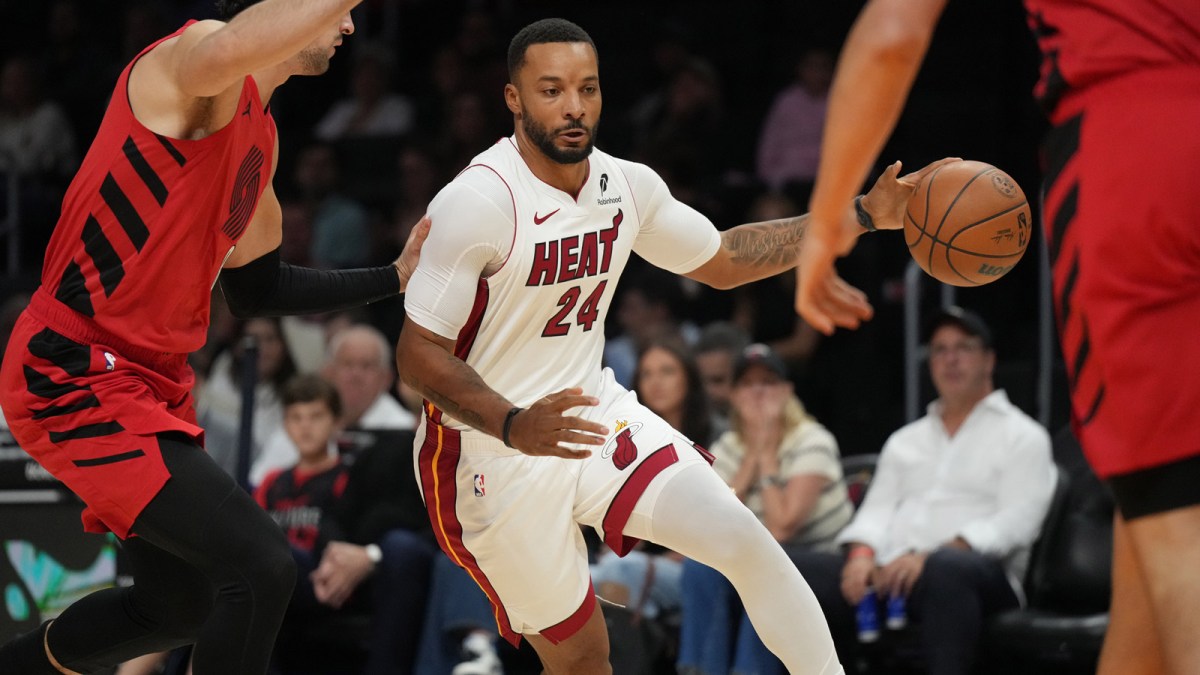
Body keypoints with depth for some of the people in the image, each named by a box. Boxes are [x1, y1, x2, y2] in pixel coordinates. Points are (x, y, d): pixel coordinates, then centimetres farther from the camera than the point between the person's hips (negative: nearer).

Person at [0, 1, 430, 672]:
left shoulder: (260, 135, 15)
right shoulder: (188, 60, -14)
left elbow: (257, 288, 26)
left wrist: (396, 277, 21)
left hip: (153, 381, 11)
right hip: (78, 379, -11)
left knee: (180, 605, 22)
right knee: (262, 564, -20)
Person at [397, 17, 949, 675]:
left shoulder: (627, 186, -1)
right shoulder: (477, 202, -23)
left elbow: (721, 260, 16)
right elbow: (419, 352, -20)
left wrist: (863, 215, 8)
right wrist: (515, 427, -36)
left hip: (595, 413, 5)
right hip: (492, 451, -5)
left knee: (745, 542, -10)